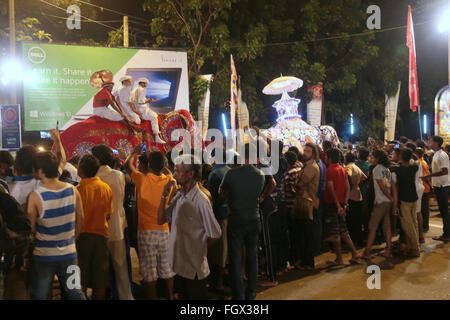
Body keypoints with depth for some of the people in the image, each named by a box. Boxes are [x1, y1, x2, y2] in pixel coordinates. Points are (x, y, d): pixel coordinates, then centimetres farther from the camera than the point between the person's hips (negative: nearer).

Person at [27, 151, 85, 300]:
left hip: (43, 255, -3)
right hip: (69, 253, 3)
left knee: (39, 296, 12)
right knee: (76, 293, 15)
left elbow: (31, 229, -10)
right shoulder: (72, 190, -7)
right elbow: (80, 218, 4)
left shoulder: (35, 196, -18)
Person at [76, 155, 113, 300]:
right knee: (100, 280, 13)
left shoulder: (79, 189, -15)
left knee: (81, 281, 8)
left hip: (83, 235, -3)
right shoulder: (107, 188, -2)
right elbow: (108, 214, 5)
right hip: (101, 235, 3)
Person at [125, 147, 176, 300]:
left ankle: (152, 297, 10)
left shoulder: (143, 179, -11)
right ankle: (170, 296, 23)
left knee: (149, 270, 4)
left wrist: (134, 153, 23)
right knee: (167, 267, 14)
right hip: (164, 230, 3)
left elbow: (128, 165, 7)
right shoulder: (168, 180, -4)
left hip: (146, 231, -3)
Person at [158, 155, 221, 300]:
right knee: (183, 296, 21)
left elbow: (214, 234, -18)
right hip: (179, 262, 7)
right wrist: (164, 196, -7)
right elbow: (161, 220, 5)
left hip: (194, 266, -7)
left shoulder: (200, 200, -20)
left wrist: (198, 247, -3)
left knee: (196, 296, 8)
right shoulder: (178, 196, 4)